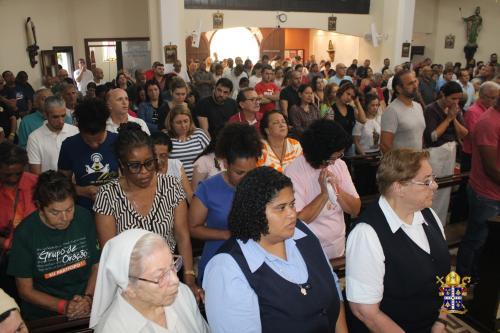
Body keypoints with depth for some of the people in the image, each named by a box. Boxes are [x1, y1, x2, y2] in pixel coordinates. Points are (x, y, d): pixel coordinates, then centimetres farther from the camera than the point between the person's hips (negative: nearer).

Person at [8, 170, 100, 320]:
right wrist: (63, 306, -13)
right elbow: (26, 290, -2)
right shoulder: (25, 233, -9)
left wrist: (88, 298, -11)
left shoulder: (84, 218, -5)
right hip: (44, 315, 0)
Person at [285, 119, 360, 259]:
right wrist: (324, 193, -18)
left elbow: (355, 210, 1)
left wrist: (337, 188, -14)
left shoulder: (340, 164, 2)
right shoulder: (293, 172, -14)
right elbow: (298, 220, -17)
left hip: (339, 247, 3)